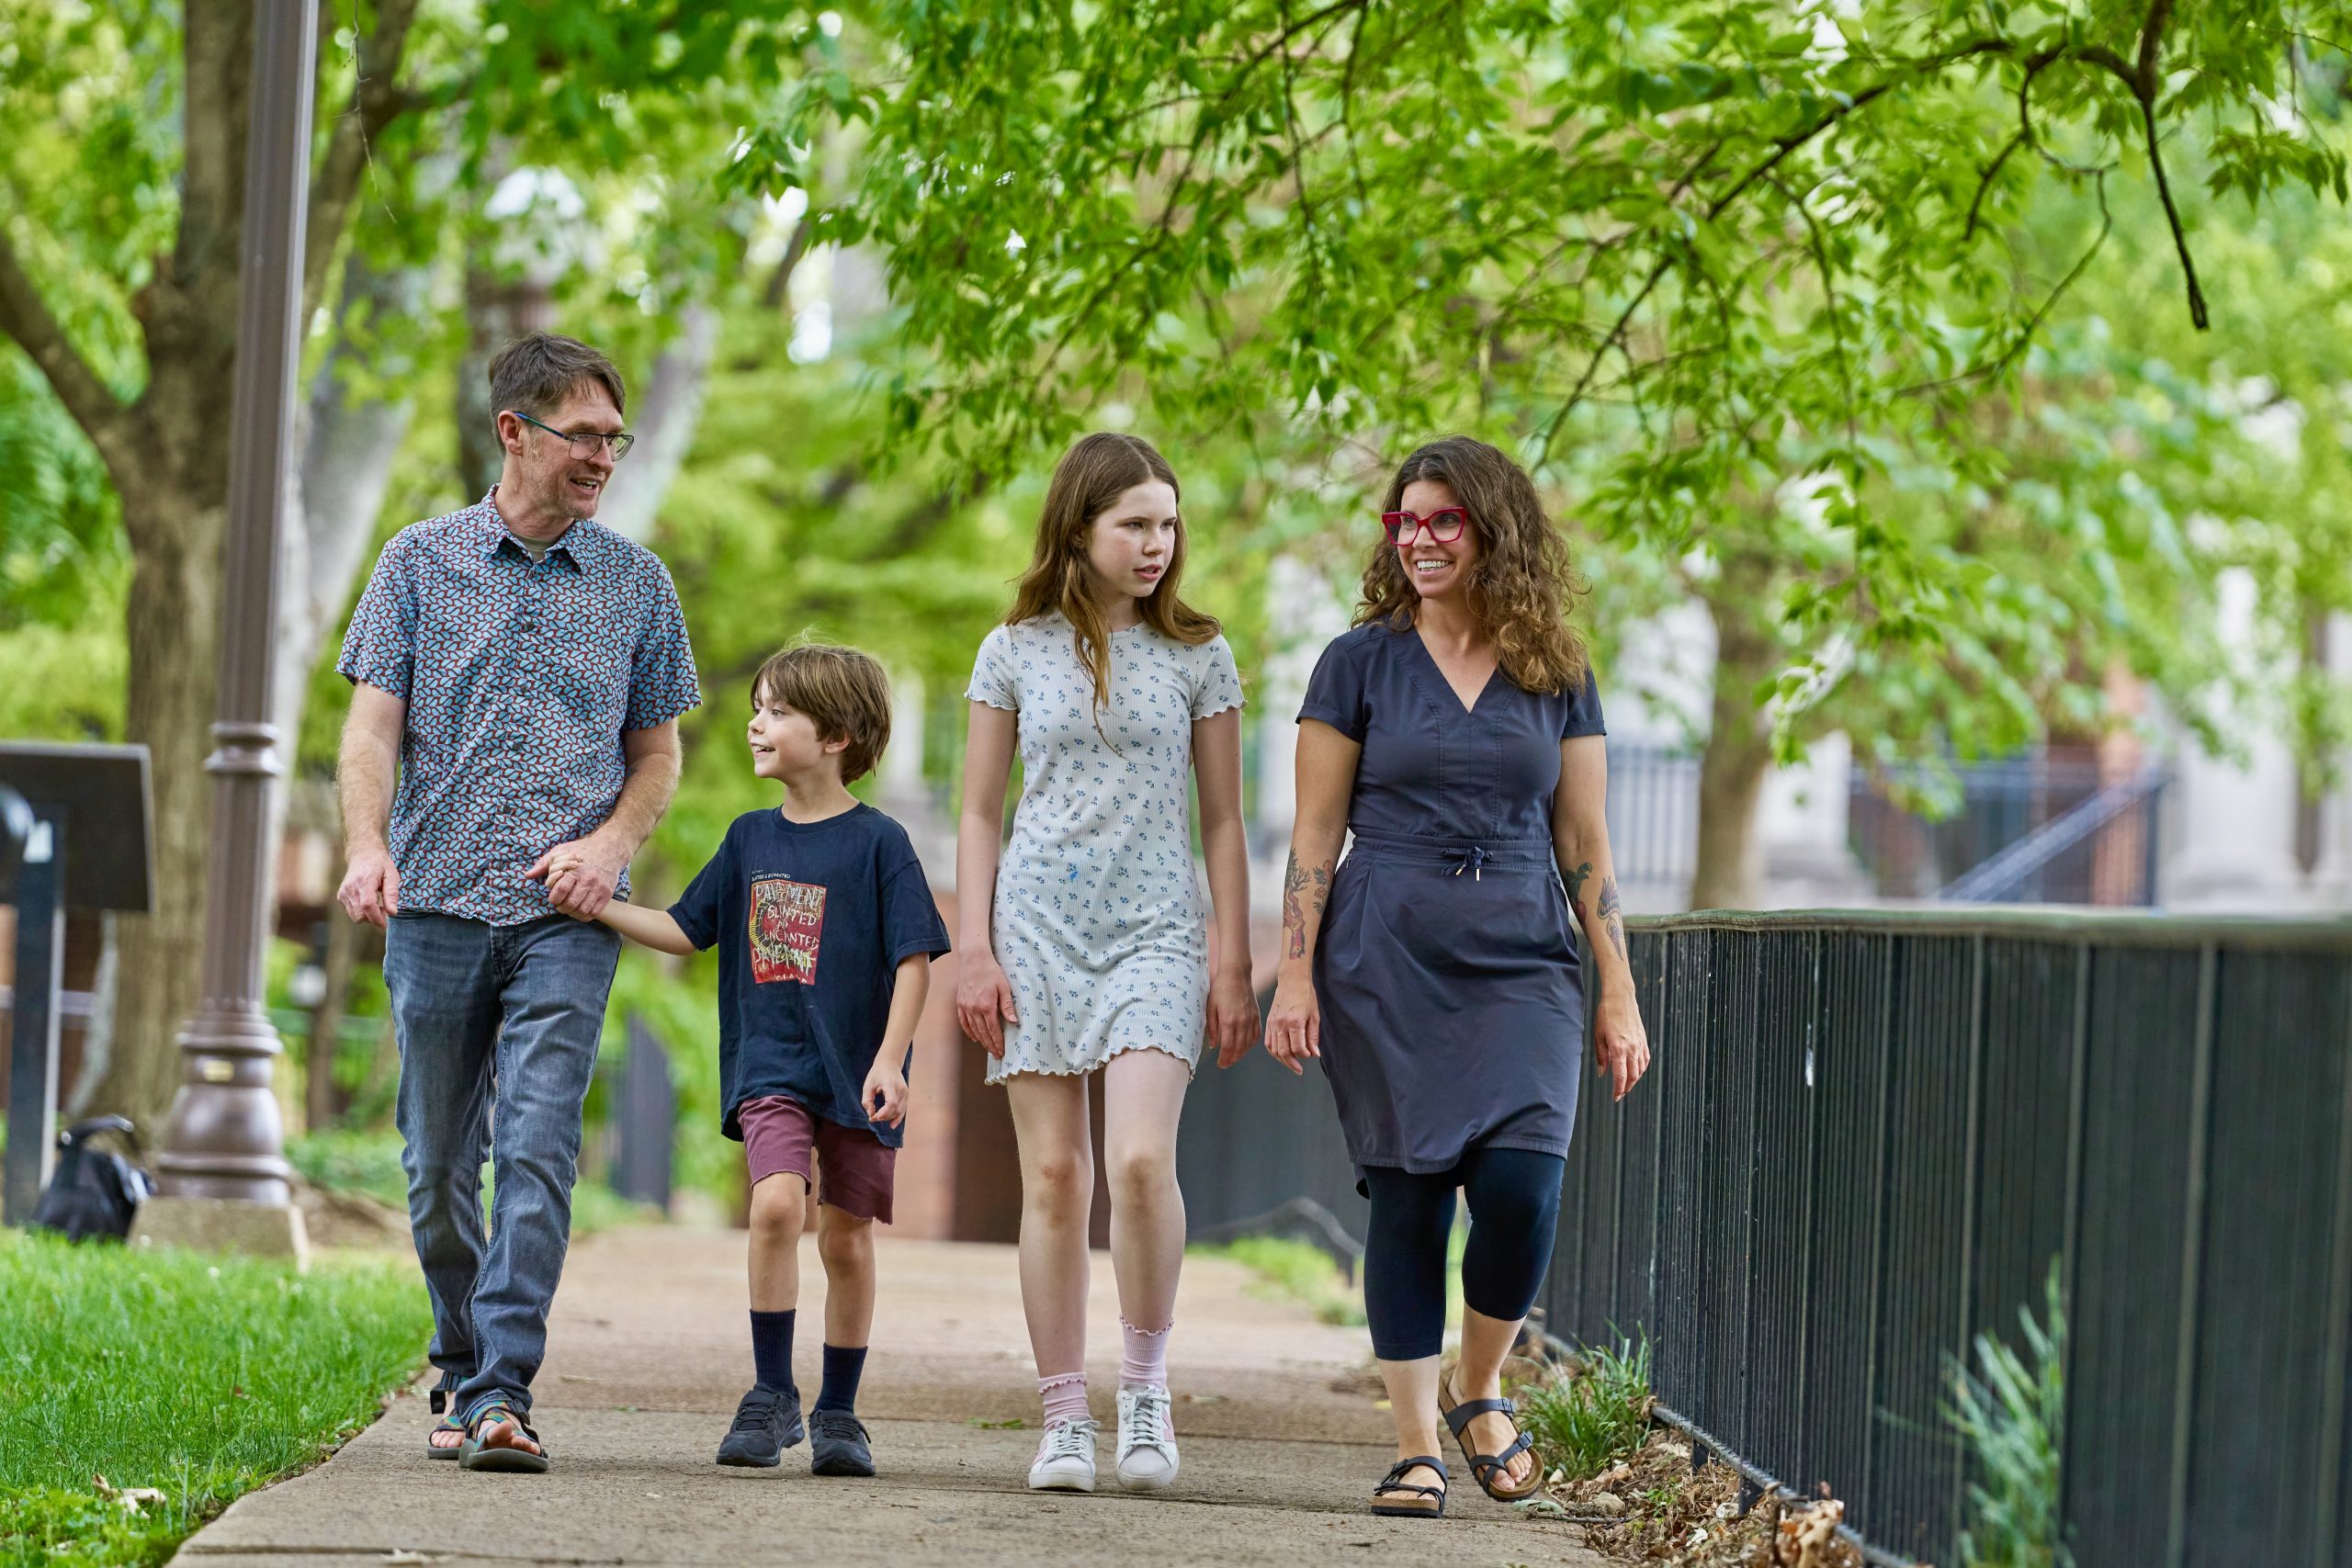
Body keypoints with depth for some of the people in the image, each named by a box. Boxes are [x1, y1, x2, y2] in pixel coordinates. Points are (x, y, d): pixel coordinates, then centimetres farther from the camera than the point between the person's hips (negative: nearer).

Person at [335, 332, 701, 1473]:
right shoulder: (423, 561, 7)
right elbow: (373, 724, 2)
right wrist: (368, 846, -16)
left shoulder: (637, 584, 10)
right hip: (436, 905, 1)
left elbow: (658, 750, 16)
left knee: (536, 1150, -15)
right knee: (438, 1165, 7)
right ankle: (461, 1374, 24)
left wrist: (613, 841, -4)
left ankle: (503, 1395, -19)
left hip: (566, 917, -1)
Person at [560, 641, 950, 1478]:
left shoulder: (877, 843, -6)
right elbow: (686, 929, 13)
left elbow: (913, 960, -7)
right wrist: (598, 906, 1)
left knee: (846, 1236, 4)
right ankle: (772, 1394, -9)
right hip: (768, 1065, 2)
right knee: (776, 1202, -19)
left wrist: (888, 1061, -15)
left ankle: (837, 1412, 19)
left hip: (854, 1072, -2)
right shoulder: (751, 838, 8)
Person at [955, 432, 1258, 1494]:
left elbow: (1221, 820, 8)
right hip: (1039, 928, 1)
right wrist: (974, 950, 1)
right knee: (1053, 1176, -1)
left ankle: (1146, 1386, -1)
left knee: (1140, 1159, -18)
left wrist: (1233, 964, 4)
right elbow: (980, 814, 10)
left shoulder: (1198, 657, 6)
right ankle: (1063, 1419, 5)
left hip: (1154, 930, -1)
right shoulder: (1016, 652, 6)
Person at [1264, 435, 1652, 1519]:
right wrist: (1295, 977, -4)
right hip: (1388, 962, -1)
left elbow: (1585, 846, 11)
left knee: (1522, 1187, -13)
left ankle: (1477, 1392, 12)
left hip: (1522, 962, 1)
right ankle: (1417, 1444, 6)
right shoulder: (1362, 664, 5)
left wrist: (1618, 995, 7)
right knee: (1408, 1197, -3)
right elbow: (1313, 836, 4)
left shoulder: (1556, 678, 10)